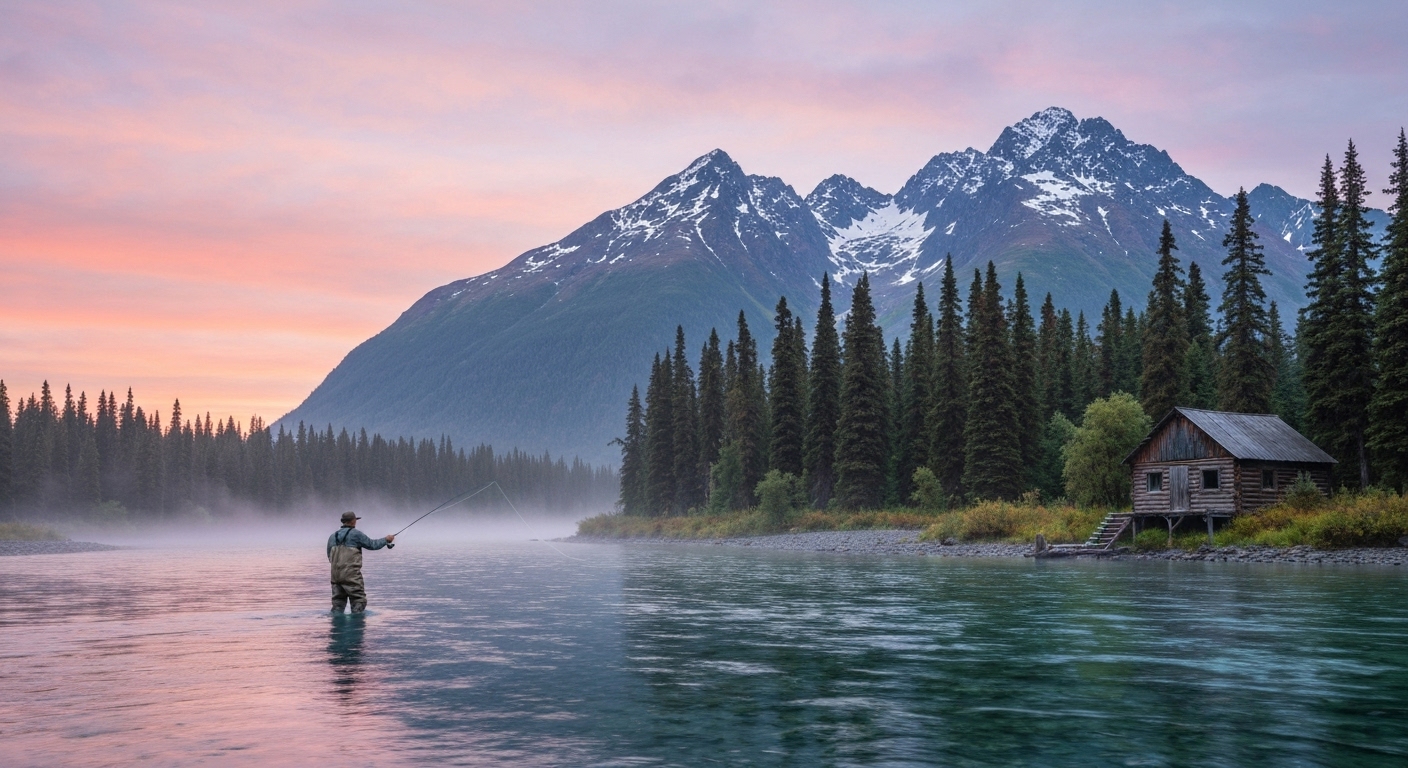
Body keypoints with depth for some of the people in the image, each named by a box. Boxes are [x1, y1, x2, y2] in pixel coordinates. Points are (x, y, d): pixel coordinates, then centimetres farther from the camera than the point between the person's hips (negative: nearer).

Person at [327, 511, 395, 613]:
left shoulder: (332, 537, 12)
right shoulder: (355, 534, -6)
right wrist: (386, 540, 14)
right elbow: (372, 544, 0)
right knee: (359, 601, 0)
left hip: (335, 575, 6)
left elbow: (330, 557, 17)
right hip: (351, 575, -6)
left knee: (338, 602, 10)